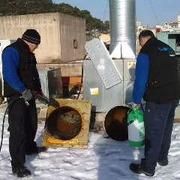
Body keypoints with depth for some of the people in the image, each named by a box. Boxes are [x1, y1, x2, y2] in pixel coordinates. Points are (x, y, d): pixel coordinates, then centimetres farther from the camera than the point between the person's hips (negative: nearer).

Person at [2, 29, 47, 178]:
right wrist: (23, 90, -32)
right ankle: (17, 165, -4)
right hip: (17, 97, -10)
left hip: (29, 95, 10)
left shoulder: (28, 53, 15)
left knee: (31, 124, 22)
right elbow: (9, 74, -29)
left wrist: (38, 89, 20)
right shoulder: (11, 51, -16)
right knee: (18, 130, -9)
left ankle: (30, 147, 45)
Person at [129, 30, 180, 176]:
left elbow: (140, 80, -12)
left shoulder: (146, 53, -11)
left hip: (157, 100, -8)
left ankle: (148, 167, 13)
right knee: (166, 129, 21)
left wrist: (137, 100, 0)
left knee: (153, 134, 1)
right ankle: (162, 158, 37)